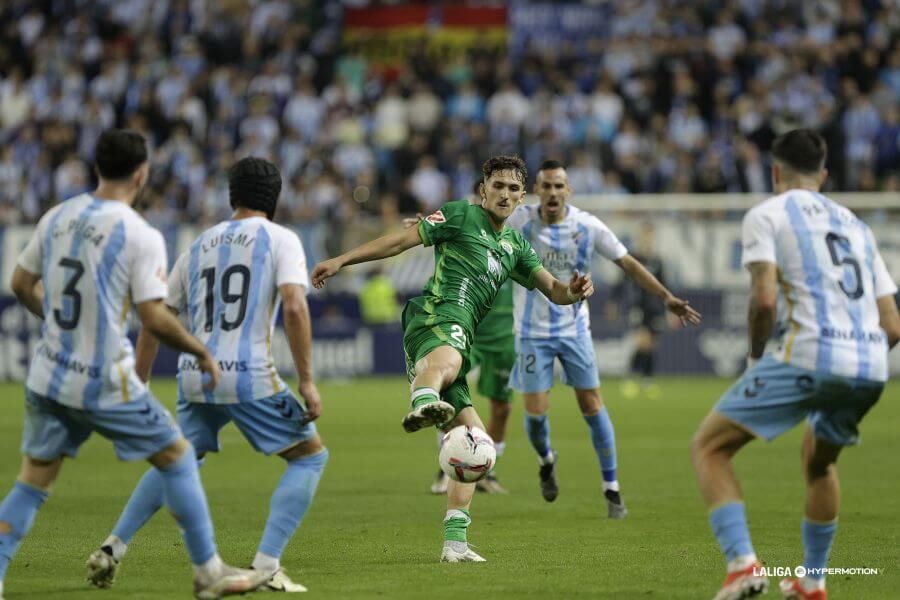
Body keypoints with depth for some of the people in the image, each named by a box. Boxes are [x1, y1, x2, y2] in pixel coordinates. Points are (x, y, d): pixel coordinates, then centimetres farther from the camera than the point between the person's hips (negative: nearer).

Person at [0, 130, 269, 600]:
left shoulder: (56, 218, 4)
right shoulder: (141, 236, -13)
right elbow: (154, 318, -17)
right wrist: (202, 352, -2)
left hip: (48, 378, 5)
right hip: (104, 383, -5)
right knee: (176, 456, 12)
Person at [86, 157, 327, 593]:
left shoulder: (198, 246, 18)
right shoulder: (280, 239, 2)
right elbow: (295, 308, -14)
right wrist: (306, 381, -11)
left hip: (195, 377, 5)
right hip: (249, 377, -5)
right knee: (310, 456, 9)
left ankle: (112, 549, 21)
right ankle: (266, 566, -4)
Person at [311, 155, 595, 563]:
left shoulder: (515, 247, 28)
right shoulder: (461, 215, 8)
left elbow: (551, 290, 23)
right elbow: (401, 240, 6)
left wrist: (572, 291, -2)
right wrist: (341, 261, 0)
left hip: (458, 341, 8)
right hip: (437, 317, -8)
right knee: (447, 359, -45)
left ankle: (454, 541, 16)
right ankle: (424, 404, -82)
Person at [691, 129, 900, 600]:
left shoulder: (765, 215, 7)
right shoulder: (855, 225, 25)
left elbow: (764, 299, -9)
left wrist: (755, 356, 7)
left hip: (809, 355, -6)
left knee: (709, 447, 5)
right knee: (819, 459, 33)